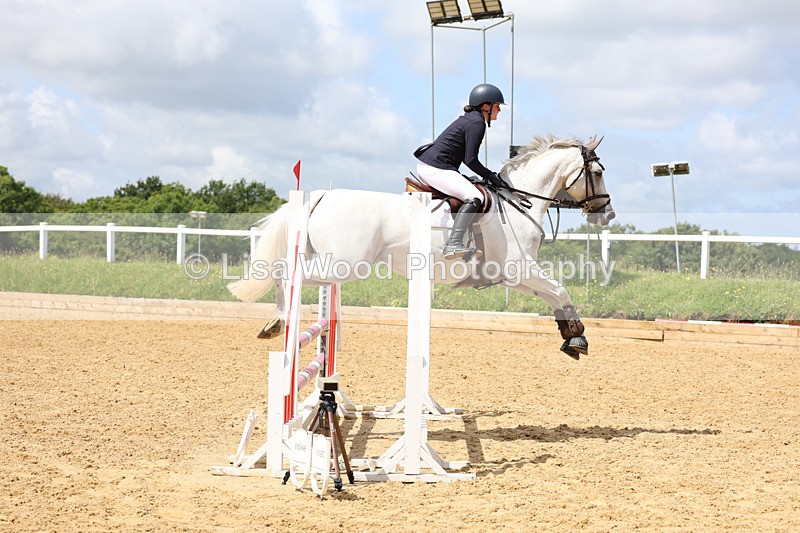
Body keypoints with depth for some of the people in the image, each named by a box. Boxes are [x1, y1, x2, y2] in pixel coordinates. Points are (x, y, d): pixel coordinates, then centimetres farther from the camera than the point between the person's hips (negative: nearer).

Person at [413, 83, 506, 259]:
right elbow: (470, 160, -15)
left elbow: (465, 157, 23)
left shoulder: (470, 119, 20)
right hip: (436, 168, -11)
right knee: (475, 198, -23)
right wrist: (490, 176, -3)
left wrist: (487, 175, 18)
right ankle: (453, 244, -35)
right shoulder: (477, 123, -11)